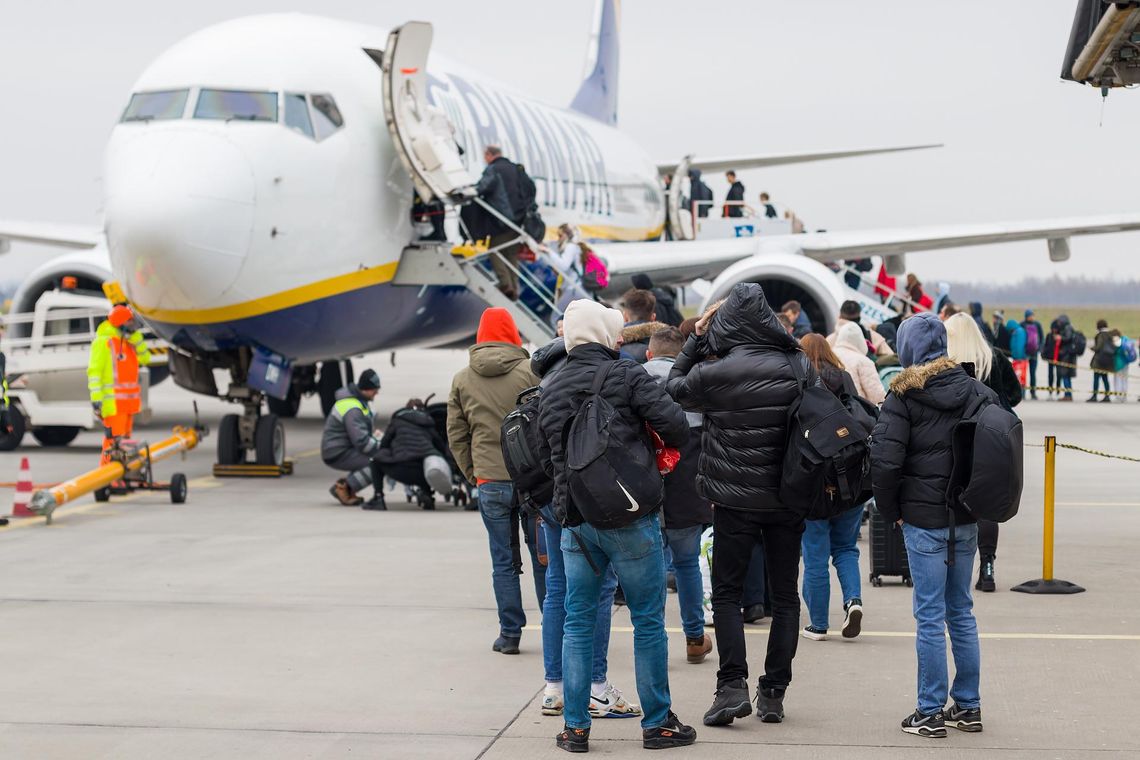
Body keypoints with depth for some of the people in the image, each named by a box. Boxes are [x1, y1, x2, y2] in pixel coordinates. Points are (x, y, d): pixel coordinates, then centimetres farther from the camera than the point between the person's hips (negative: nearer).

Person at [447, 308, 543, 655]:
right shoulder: (529, 371, -5)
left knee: (503, 561, 8)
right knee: (544, 557, 8)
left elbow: (456, 435, 9)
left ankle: (510, 634, 9)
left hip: (490, 482, 2)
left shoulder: (462, 379, 6)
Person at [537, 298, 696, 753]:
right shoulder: (626, 375, -7)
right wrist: (673, 444, 7)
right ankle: (657, 723, 10)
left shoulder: (551, 390, 11)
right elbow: (674, 425, -14)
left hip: (575, 520, 5)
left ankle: (575, 726, 10)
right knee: (648, 620, 4)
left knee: (578, 621, 10)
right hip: (630, 518, -5)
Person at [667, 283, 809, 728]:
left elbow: (673, 387, 6)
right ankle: (774, 691, 12)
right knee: (785, 596, 11)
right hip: (788, 499, 2)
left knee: (727, 592, 8)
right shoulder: (800, 368, -4)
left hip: (735, 498, -2)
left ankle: (732, 686, -5)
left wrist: (697, 338, 8)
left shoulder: (713, 373, -12)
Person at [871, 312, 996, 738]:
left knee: (930, 615, 0)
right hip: (967, 519, 5)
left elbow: (884, 460, -16)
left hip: (923, 519, -5)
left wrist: (890, 510, -3)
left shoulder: (904, 395, -9)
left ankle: (931, 713, 4)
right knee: (961, 611, 14)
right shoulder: (977, 391, 4)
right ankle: (968, 707, 19)